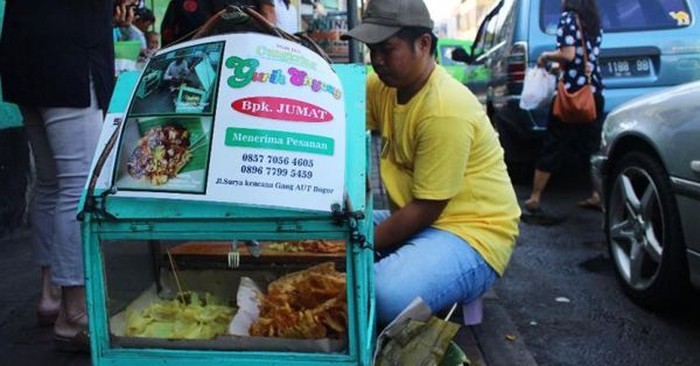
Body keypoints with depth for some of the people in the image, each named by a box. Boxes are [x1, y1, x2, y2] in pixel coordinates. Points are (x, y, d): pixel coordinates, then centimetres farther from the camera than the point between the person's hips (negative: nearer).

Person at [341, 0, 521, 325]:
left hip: (472, 232, -9)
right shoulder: (382, 86, 5)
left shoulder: (445, 111, -24)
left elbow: (426, 209, -21)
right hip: (417, 221, 9)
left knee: (387, 295, -34)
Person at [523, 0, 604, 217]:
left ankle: (534, 199, 3)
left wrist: (546, 56, 0)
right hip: (594, 93, 6)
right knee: (592, 146, 12)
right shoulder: (594, 22, 14)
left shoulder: (568, 18, -6)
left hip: (572, 92, -6)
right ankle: (597, 196, 11)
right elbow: (586, 56, 13)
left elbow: (568, 55, -16)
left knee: (553, 148, -1)